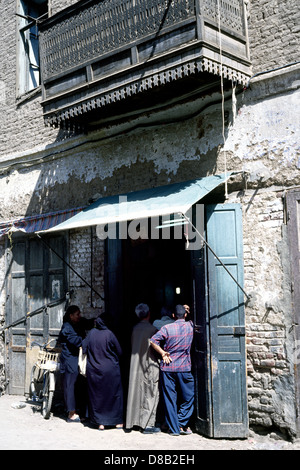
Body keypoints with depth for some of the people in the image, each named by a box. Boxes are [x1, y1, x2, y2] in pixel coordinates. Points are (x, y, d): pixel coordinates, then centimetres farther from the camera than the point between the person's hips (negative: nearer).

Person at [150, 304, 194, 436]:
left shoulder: (167, 328, -4)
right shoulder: (190, 326, 1)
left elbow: (153, 341, -12)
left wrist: (163, 353, -4)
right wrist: (186, 311, 24)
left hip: (167, 368, 0)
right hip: (184, 368, 0)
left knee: (169, 398, 6)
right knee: (189, 397, 13)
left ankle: (174, 428, 10)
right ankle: (182, 424, 7)